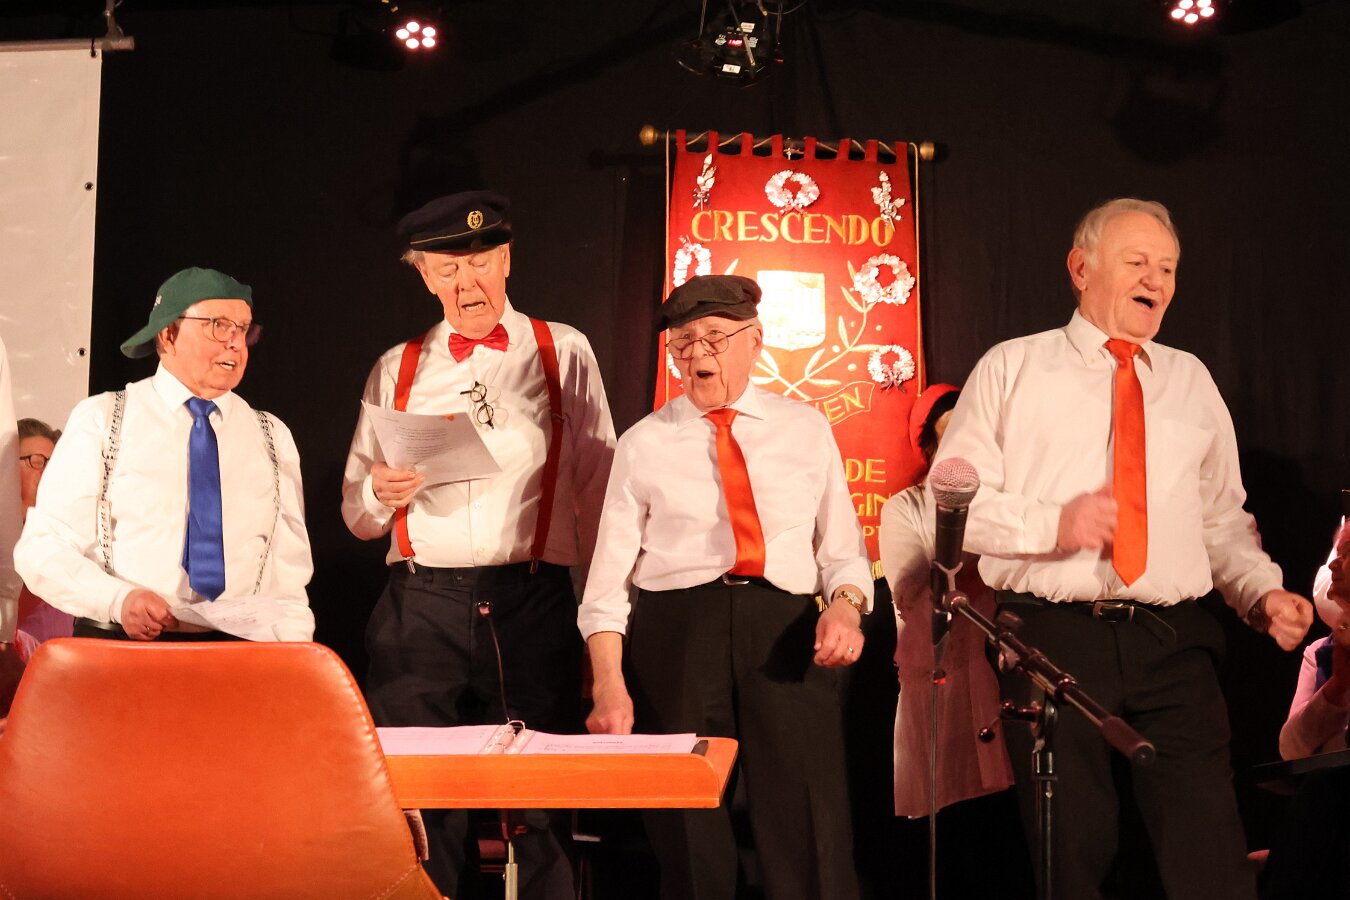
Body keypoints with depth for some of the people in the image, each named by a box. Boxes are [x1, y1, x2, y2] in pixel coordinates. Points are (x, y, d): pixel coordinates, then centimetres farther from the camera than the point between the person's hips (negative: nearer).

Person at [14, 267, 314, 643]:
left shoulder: (272, 437, 13)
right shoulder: (101, 419, 5)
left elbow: (288, 569, 11)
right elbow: (41, 547, 1)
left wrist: (291, 650, -6)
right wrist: (119, 599, -15)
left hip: (238, 652, 3)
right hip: (117, 646, -2)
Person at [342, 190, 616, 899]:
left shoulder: (563, 353, 10)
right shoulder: (397, 370, 15)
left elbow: (599, 490, 8)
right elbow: (358, 519, 16)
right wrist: (381, 494, -7)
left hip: (534, 608, -1)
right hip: (420, 609, 1)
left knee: (541, 813, 0)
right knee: (419, 810, 0)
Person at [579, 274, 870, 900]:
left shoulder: (806, 431, 13)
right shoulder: (644, 444, 8)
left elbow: (843, 549, 12)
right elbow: (609, 575, 2)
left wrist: (846, 604, -10)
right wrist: (609, 686, -10)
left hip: (787, 634, 1)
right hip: (676, 633, 0)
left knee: (810, 835, -6)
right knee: (688, 839, 2)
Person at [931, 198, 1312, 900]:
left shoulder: (1191, 380, 17)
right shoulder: (1011, 369, 6)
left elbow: (1223, 520, 20)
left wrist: (1262, 592, 2)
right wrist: (1052, 524, -14)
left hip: (1174, 646, 3)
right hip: (1053, 638, -2)